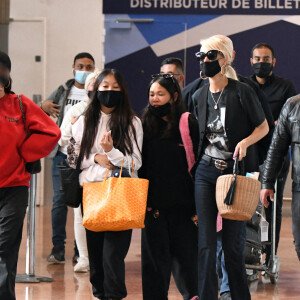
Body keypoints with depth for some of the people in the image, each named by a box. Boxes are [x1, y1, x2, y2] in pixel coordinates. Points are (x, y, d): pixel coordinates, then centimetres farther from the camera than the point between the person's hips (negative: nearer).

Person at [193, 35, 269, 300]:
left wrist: (245, 142, -16)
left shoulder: (242, 92, -8)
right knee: (206, 242, 0)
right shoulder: (200, 96, 8)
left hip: (236, 172, -4)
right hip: (206, 173, 4)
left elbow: (264, 127, 0)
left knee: (233, 243, 2)